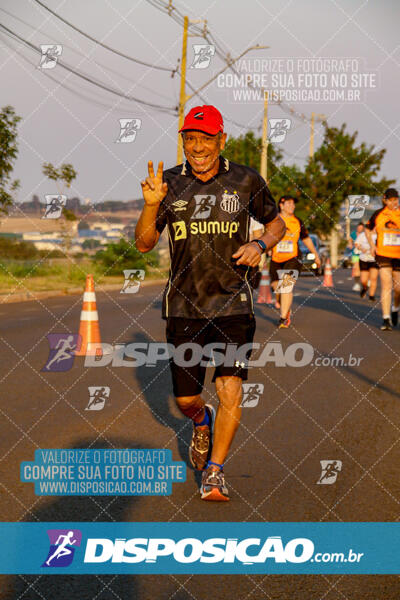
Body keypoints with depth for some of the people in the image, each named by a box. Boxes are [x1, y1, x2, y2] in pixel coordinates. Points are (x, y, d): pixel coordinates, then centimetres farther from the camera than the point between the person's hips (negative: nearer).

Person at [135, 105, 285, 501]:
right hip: (184, 305, 1)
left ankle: (214, 472, 3)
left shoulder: (246, 181, 0)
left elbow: (276, 222, 15)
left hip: (233, 304, -1)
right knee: (185, 398, 6)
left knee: (231, 390, -13)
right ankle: (202, 424, 43)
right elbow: (144, 244, 4)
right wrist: (151, 205, -14)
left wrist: (260, 245, -7)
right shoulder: (170, 183, 2)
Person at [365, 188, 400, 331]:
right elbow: (368, 229, 17)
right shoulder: (379, 214, 1)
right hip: (383, 254, -1)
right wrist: (371, 245, 4)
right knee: (386, 285, -11)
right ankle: (386, 319, -8)